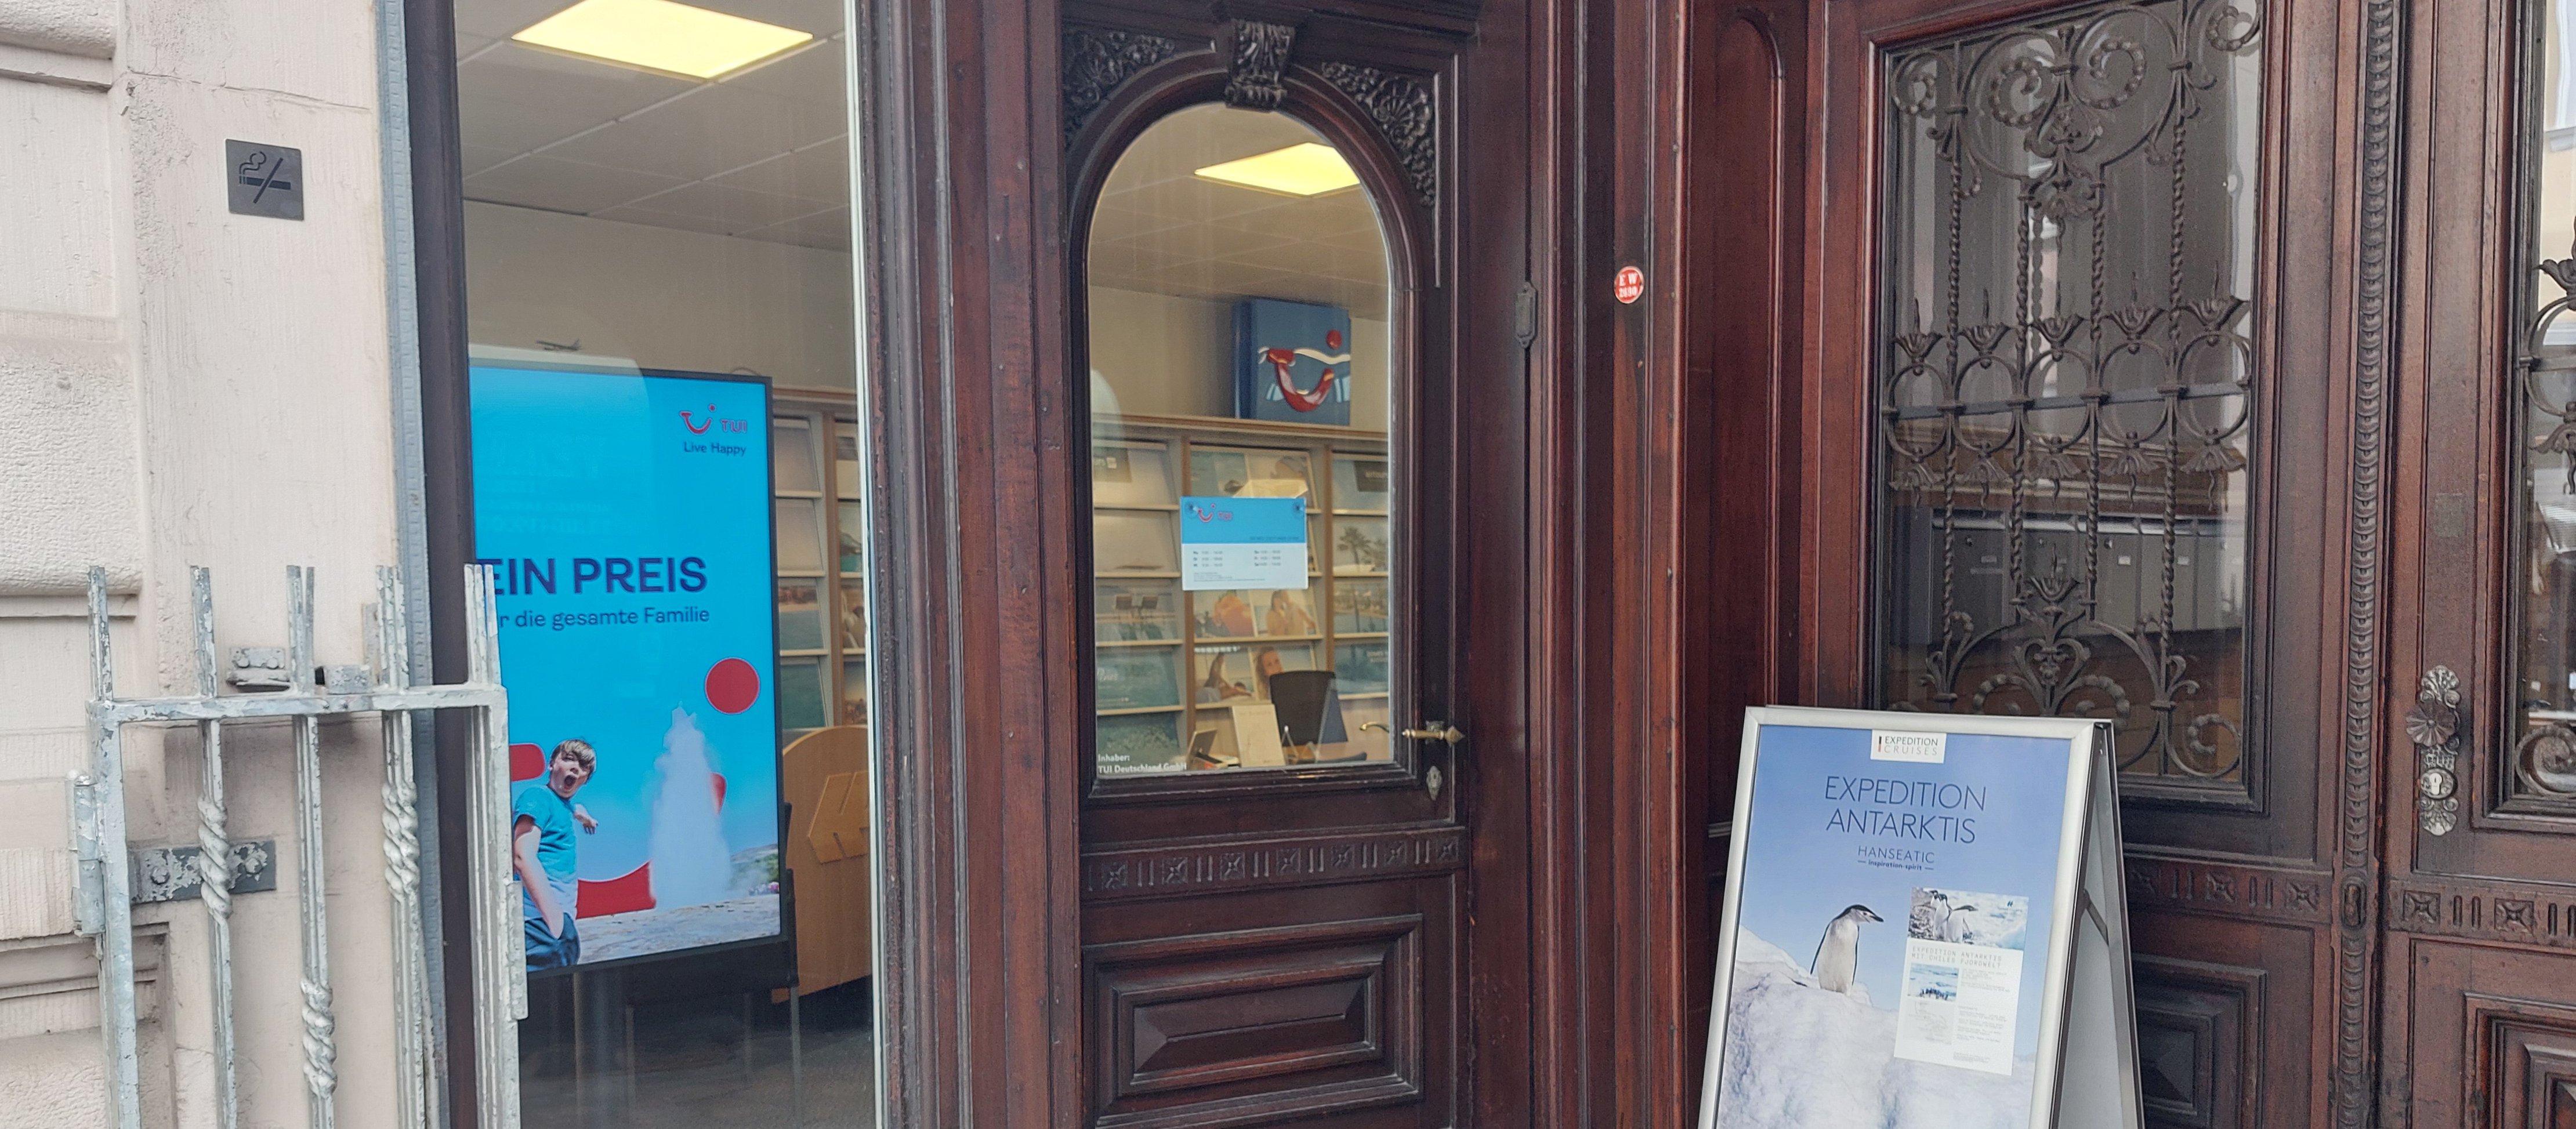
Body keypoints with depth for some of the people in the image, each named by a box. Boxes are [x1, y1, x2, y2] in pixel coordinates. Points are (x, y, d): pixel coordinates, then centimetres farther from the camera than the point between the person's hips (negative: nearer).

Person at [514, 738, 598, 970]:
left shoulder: (564, 804, 20)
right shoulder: (537, 795, -7)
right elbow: (523, 856, -21)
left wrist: (581, 814, 71)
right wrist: (554, 918, -26)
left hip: (558, 918, 10)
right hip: (542, 921, -10)